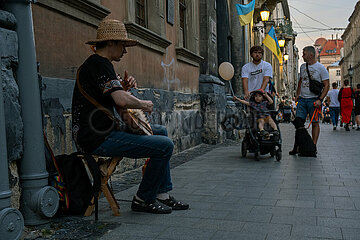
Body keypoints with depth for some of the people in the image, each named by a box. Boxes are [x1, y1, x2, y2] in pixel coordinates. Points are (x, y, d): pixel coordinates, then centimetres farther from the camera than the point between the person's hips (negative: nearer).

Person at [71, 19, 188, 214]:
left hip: (102, 131, 12)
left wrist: (126, 86, 6)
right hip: (97, 139, -12)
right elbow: (122, 100, -28)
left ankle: (162, 195, 19)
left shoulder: (93, 63, 19)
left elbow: (113, 95, 25)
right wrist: (144, 104, -9)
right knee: (165, 146, -18)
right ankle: (144, 200, 2)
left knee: (160, 131, 19)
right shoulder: (99, 63, -14)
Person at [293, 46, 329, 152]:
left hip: (314, 99, -5)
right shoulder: (302, 67, 12)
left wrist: (320, 99, -16)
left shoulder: (321, 68, -5)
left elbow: (326, 85, -6)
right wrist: (297, 94, 16)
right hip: (302, 99, 5)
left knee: (315, 123, 1)